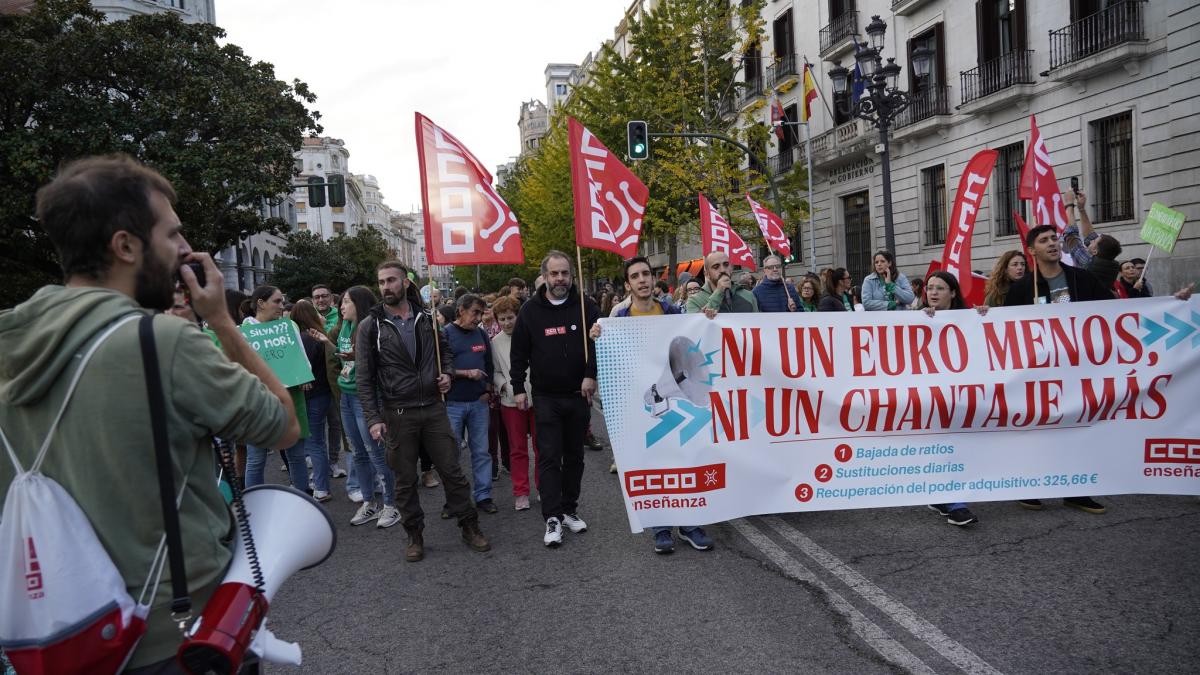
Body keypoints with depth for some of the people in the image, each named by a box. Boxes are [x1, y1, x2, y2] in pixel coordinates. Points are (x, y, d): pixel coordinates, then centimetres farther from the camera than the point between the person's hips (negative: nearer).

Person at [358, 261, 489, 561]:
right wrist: (373, 418, -11)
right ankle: (414, 535, 25)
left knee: (452, 471, 7)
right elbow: (364, 378, -5)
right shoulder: (371, 326, -4)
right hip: (397, 413, -2)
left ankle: (469, 527, 21)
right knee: (405, 480, 9)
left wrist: (446, 373, 0)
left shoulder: (426, 318, 5)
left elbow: (444, 350, 21)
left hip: (434, 408, 2)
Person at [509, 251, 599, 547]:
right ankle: (553, 518, 1)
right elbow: (519, 353, 5)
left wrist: (591, 375, -14)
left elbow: (598, 343, -1)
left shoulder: (585, 307, -1)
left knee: (574, 456, 11)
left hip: (579, 395, 1)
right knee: (549, 457, -3)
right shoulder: (531, 310, 0)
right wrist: (518, 388, 2)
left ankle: (569, 510, 24)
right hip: (546, 397, -1)